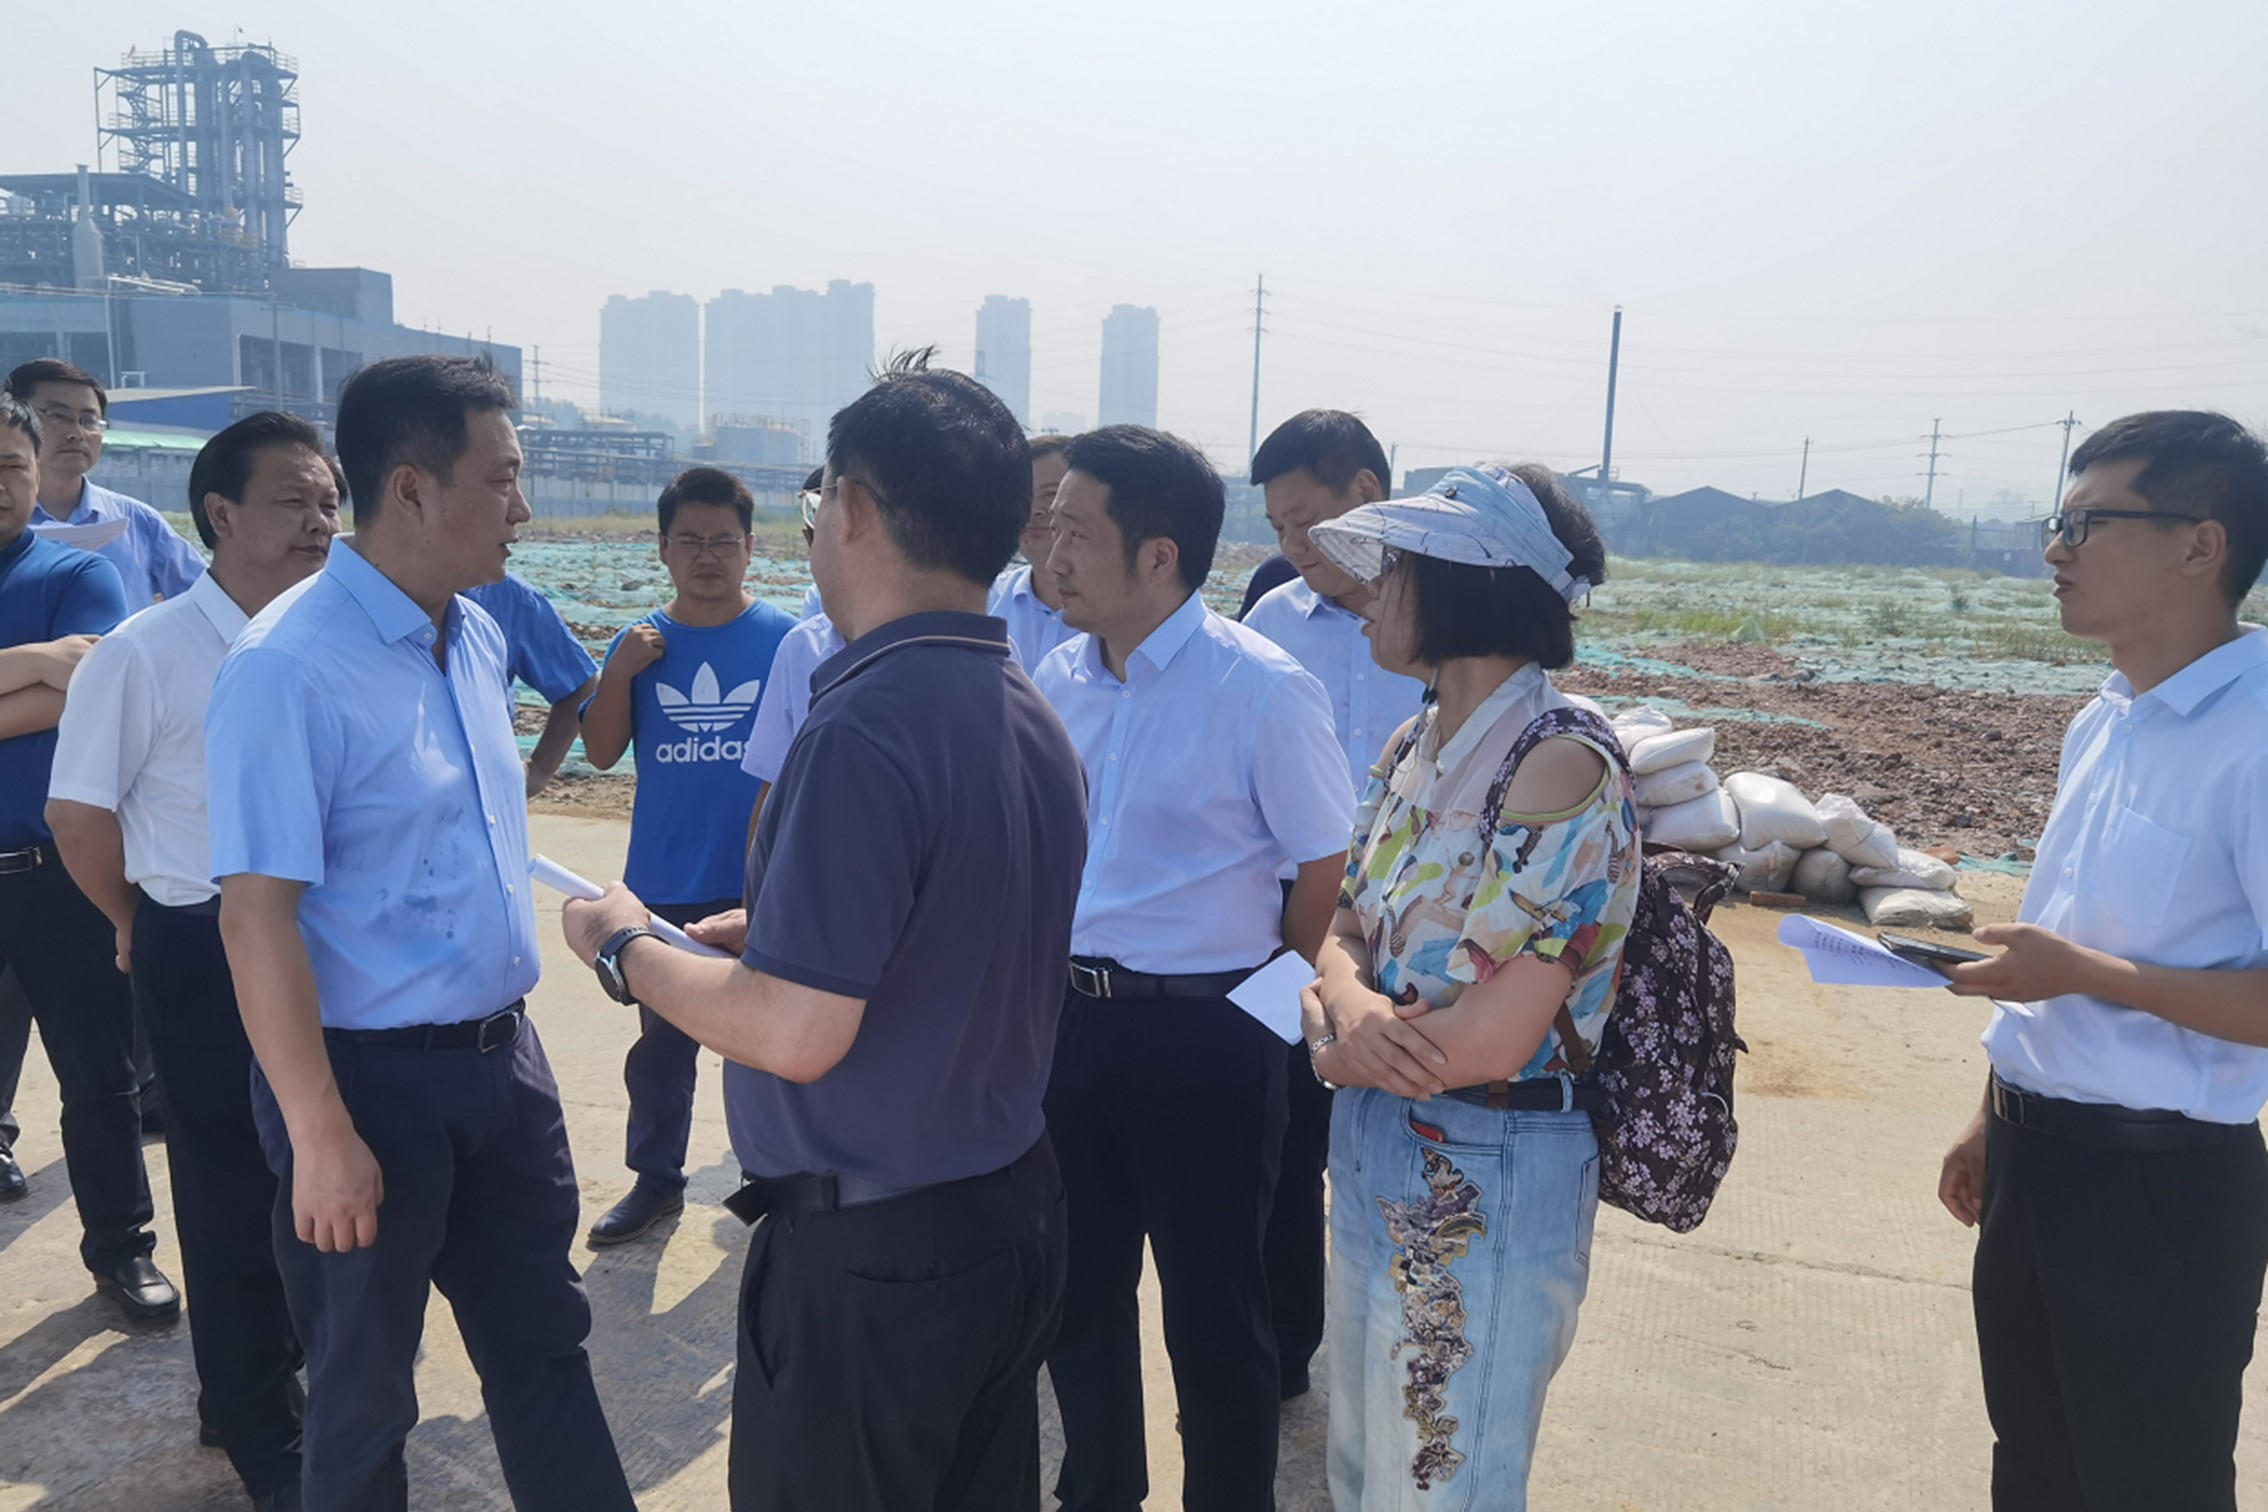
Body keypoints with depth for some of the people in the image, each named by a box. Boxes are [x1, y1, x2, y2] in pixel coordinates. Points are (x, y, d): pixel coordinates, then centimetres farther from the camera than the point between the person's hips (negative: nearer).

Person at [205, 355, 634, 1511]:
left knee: (542, 1343, 19)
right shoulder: (288, 667, -20)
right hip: (372, 1077, -7)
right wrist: (321, 1136, -20)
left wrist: (508, 1024, 16)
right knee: (364, 1387, 15)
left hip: (502, 1057, 7)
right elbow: (257, 912, -21)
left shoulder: (479, 635, 4)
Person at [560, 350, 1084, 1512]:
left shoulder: (863, 728, -25)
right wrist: (762, 932, 12)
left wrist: (630, 950, -10)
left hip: (865, 1251, -8)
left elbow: (796, 1032, -26)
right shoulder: (1031, 717, 3)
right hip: (1012, 1210, 8)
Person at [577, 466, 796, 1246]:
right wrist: (621, 670, -16)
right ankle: (655, 1180, 33)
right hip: (663, 888, 3)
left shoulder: (786, 640, -7)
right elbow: (601, 751, -2)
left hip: (760, 885, -3)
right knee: (660, 1044, 16)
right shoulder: (640, 643, 1)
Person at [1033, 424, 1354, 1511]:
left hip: (1203, 1035, -6)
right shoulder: (1060, 677, 3)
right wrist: (1054, 988, 11)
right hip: (1068, 1010, 6)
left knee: (1212, 1315, 10)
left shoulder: (1261, 689, -16)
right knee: (1075, 1291, 21)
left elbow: (1329, 870, -9)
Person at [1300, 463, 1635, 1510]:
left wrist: (1342, 1048, -8)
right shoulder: (1416, 748, 6)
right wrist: (1350, 1002, -16)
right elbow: (1347, 931, 6)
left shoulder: (1562, 765, -20)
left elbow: (1494, 1037, -23)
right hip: (1373, 1152, 8)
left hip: (1488, 1177, -8)